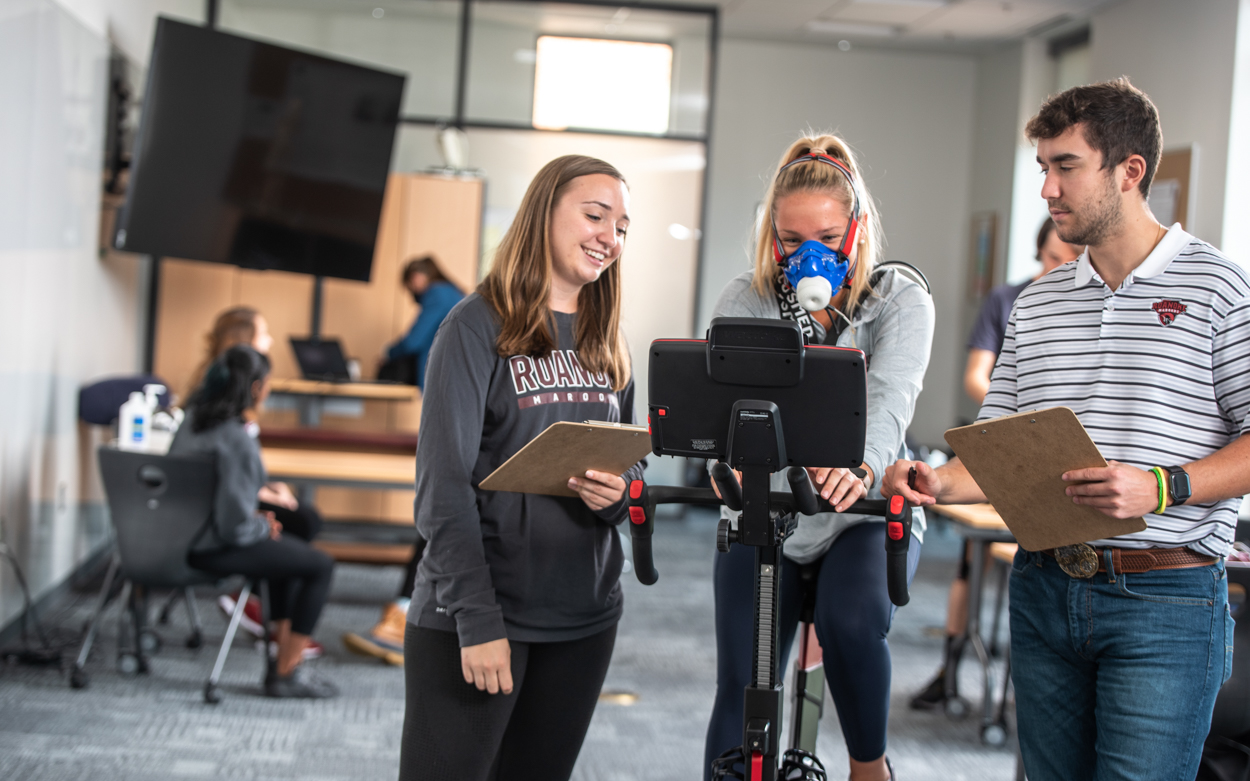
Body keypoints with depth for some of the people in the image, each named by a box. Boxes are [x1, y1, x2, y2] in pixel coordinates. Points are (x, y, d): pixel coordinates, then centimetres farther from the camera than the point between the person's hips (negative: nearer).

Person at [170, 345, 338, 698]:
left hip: (179, 534, 10)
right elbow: (236, 526, -26)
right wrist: (264, 526, -5)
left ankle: (286, 645, 29)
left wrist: (256, 518, 11)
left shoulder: (194, 417, 2)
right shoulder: (236, 439, -26)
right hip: (210, 549, -10)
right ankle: (287, 673, 6)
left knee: (289, 548, 28)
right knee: (321, 565, 1)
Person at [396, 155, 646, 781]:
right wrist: (477, 619, -19)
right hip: (473, 613, -6)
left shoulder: (607, 344, 13)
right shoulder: (478, 325, -6)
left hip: (584, 615, 6)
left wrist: (622, 492, -6)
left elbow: (633, 465, 19)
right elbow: (443, 483, -12)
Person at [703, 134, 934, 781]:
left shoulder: (901, 301, -6)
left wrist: (862, 466, -47)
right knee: (741, 692, -6)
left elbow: (891, 395, -24)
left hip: (865, 515, -2)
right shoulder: (745, 301, -2)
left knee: (852, 624, -31)